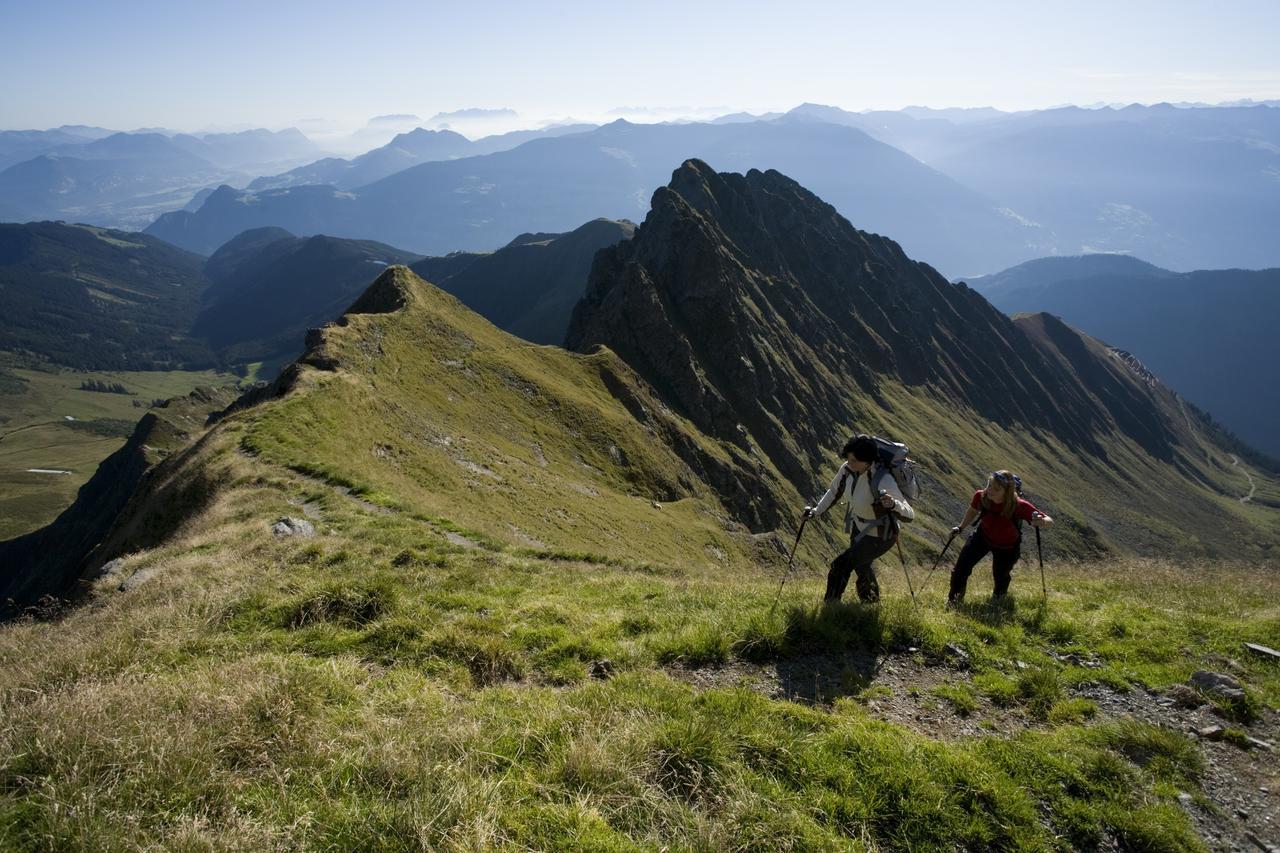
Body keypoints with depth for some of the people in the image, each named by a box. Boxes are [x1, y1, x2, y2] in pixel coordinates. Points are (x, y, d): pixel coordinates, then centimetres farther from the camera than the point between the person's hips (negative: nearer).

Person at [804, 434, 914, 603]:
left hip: (879, 536, -7)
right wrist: (816, 510, -5)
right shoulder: (847, 470, -17)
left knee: (840, 566, -16)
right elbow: (834, 492, 4)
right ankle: (871, 601, 57)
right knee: (861, 567, 29)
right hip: (858, 529, 7)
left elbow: (909, 515, -37)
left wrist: (893, 504, -57)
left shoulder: (883, 480, -36)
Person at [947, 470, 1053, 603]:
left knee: (1000, 576, 10)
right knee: (962, 565, -10)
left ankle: (1000, 593, 50)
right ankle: (955, 597, 16)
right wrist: (960, 527, -1)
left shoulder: (1019, 506, -36)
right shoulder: (981, 496, -27)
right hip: (982, 536, 2)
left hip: (1007, 547, -2)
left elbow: (1050, 522, -30)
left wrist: (1041, 521, -52)